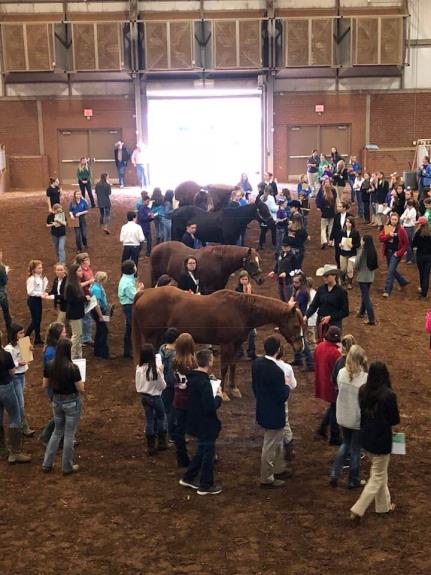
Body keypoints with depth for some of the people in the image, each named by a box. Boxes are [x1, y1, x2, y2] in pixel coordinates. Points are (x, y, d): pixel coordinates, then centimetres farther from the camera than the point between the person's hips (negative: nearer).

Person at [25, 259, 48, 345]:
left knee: (38, 320, 12)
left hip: (38, 300, 8)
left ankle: (37, 340, 20)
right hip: (33, 300, -8)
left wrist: (44, 293, -3)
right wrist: (41, 294, -23)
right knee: (35, 320, -5)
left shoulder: (41, 278, 5)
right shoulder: (31, 279, -18)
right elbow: (30, 292, -22)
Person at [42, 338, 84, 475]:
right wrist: (80, 382, 4)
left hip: (57, 401, 5)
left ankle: (47, 464, 24)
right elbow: (81, 389, -17)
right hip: (72, 402, -5)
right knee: (69, 434, 8)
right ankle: (67, 467, 20)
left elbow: (45, 385, 2)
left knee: (57, 432, 22)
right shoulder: (73, 368, -23)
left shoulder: (49, 366, -8)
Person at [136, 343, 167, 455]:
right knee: (161, 418, 19)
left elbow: (137, 385, 3)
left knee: (149, 420, 14)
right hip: (155, 397, -4)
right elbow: (163, 386, -13)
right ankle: (161, 443, 25)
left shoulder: (139, 368, -10)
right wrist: (161, 373, -6)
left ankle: (151, 447, 19)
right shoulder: (155, 369, -25)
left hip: (143, 396, 4)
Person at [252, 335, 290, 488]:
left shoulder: (257, 363, -6)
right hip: (274, 414, -8)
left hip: (262, 410, 8)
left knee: (277, 441, 26)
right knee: (270, 447, 8)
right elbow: (282, 397, -23)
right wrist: (287, 386, -4)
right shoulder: (276, 371, -30)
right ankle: (266, 479, 22)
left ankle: (279, 469, 42)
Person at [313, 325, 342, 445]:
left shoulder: (319, 347, -4)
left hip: (321, 383, 8)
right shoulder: (335, 352, -28)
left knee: (332, 407, 27)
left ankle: (322, 429, 30)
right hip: (332, 385, -8)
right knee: (335, 410, 10)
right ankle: (334, 438, 22)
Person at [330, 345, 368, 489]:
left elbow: (339, 389, 2)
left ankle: (334, 475, 22)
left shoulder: (341, 373, -9)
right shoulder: (365, 378, -22)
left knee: (346, 444, 26)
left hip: (343, 417, 4)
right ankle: (353, 481, 27)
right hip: (358, 419, -4)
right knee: (355, 449, 13)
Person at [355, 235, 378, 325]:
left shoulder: (362, 251, -18)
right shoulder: (373, 251, 1)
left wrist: (357, 269, 6)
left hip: (363, 277, -7)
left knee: (366, 297, -3)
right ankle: (362, 312, 42)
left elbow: (356, 265, -15)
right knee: (365, 295, 24)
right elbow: (375, 264, 9)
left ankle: (371, 319, -8)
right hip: (370, 277, 7)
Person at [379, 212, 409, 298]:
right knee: (392, 270, 18)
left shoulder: (401, 230, -10)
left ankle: (387, 290, -4)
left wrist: (399, 253, -14)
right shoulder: (386, 228, 2)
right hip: (388, 252, 6)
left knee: (391, 271, -9)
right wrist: (389, 235, -23)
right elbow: (380, 238, -7)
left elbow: (406, 244, -7)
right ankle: (403, 282, 42)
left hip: (396, 253, -6)